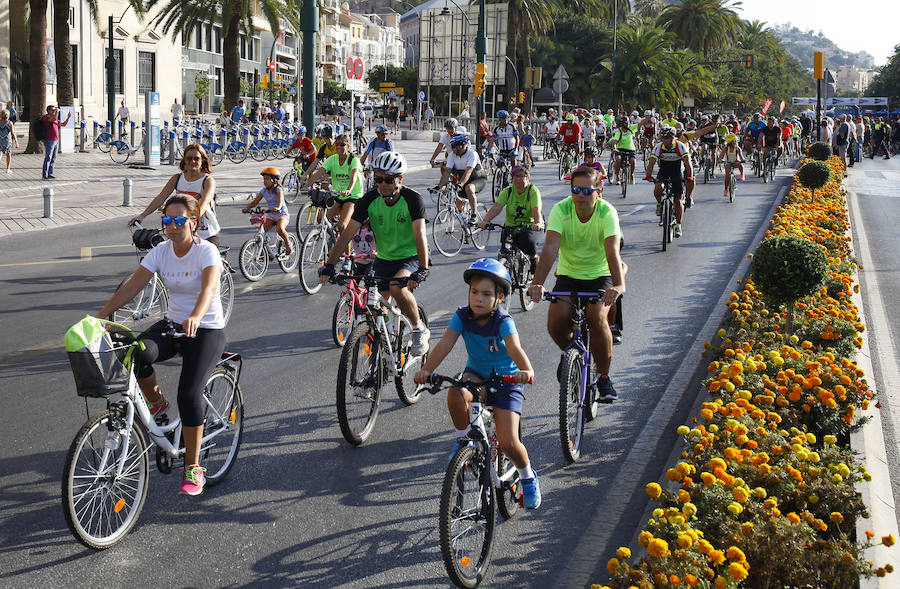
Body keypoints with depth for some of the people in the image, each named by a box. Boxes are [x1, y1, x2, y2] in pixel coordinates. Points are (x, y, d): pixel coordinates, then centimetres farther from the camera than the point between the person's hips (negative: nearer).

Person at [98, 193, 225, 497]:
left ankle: (193, 469, -6)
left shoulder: (206, 251, -15)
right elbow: (132, 286, -7)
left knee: (189, 394, -21)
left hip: (206, 330, -4)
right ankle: (156, 402, 2)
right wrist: (100, 315, -20)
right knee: (138, 354, -29)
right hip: (172, 323, 4)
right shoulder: (160, 252, 0)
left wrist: (195, 318, -53)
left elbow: (208, 289, -32)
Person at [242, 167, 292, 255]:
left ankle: (288, 243, -6)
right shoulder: (264, 191, 2)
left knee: (280, 229, -33)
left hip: (282, 214, -6)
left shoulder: (278, 190, -14)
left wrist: (277, 208, -54)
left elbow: (280, 200, -32)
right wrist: (247, 208, -18)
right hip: (270, 215, 6)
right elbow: (255, 201, 0)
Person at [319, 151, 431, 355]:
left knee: (397, 287, -31)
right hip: (384, 258, 5)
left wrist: (422, 270, -45)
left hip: (411, 256, -5)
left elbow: (420, 235, -31)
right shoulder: (370, 200, -12)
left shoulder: (412, 199, -21)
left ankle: (420, 329, -11)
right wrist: (329, 265, -24)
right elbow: (348, 233, -15)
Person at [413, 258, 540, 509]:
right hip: (476, 373, 3)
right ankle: (464, 439, -5)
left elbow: (514, 348, -37)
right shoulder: (462, 316, -11)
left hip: (505, 379, -3)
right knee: (455, 394, -34)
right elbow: (445, 343, -22)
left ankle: (528, 478, 19)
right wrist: (426, 370, -38)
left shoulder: (503, 321, -21)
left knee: (508, 443, -13)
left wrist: (527, 371, -57)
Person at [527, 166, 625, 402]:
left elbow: (613, 251, -35)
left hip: (600, 276, -2)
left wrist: (619, 285, -52)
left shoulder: (607, 213, -21)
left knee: (597, 318, -27)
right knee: (556, 324, -19)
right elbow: (550, 248, -30)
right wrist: (537, 283, -44)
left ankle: (604, 376, -7)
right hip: (568, 274, 2)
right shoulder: (561, 210, -18)